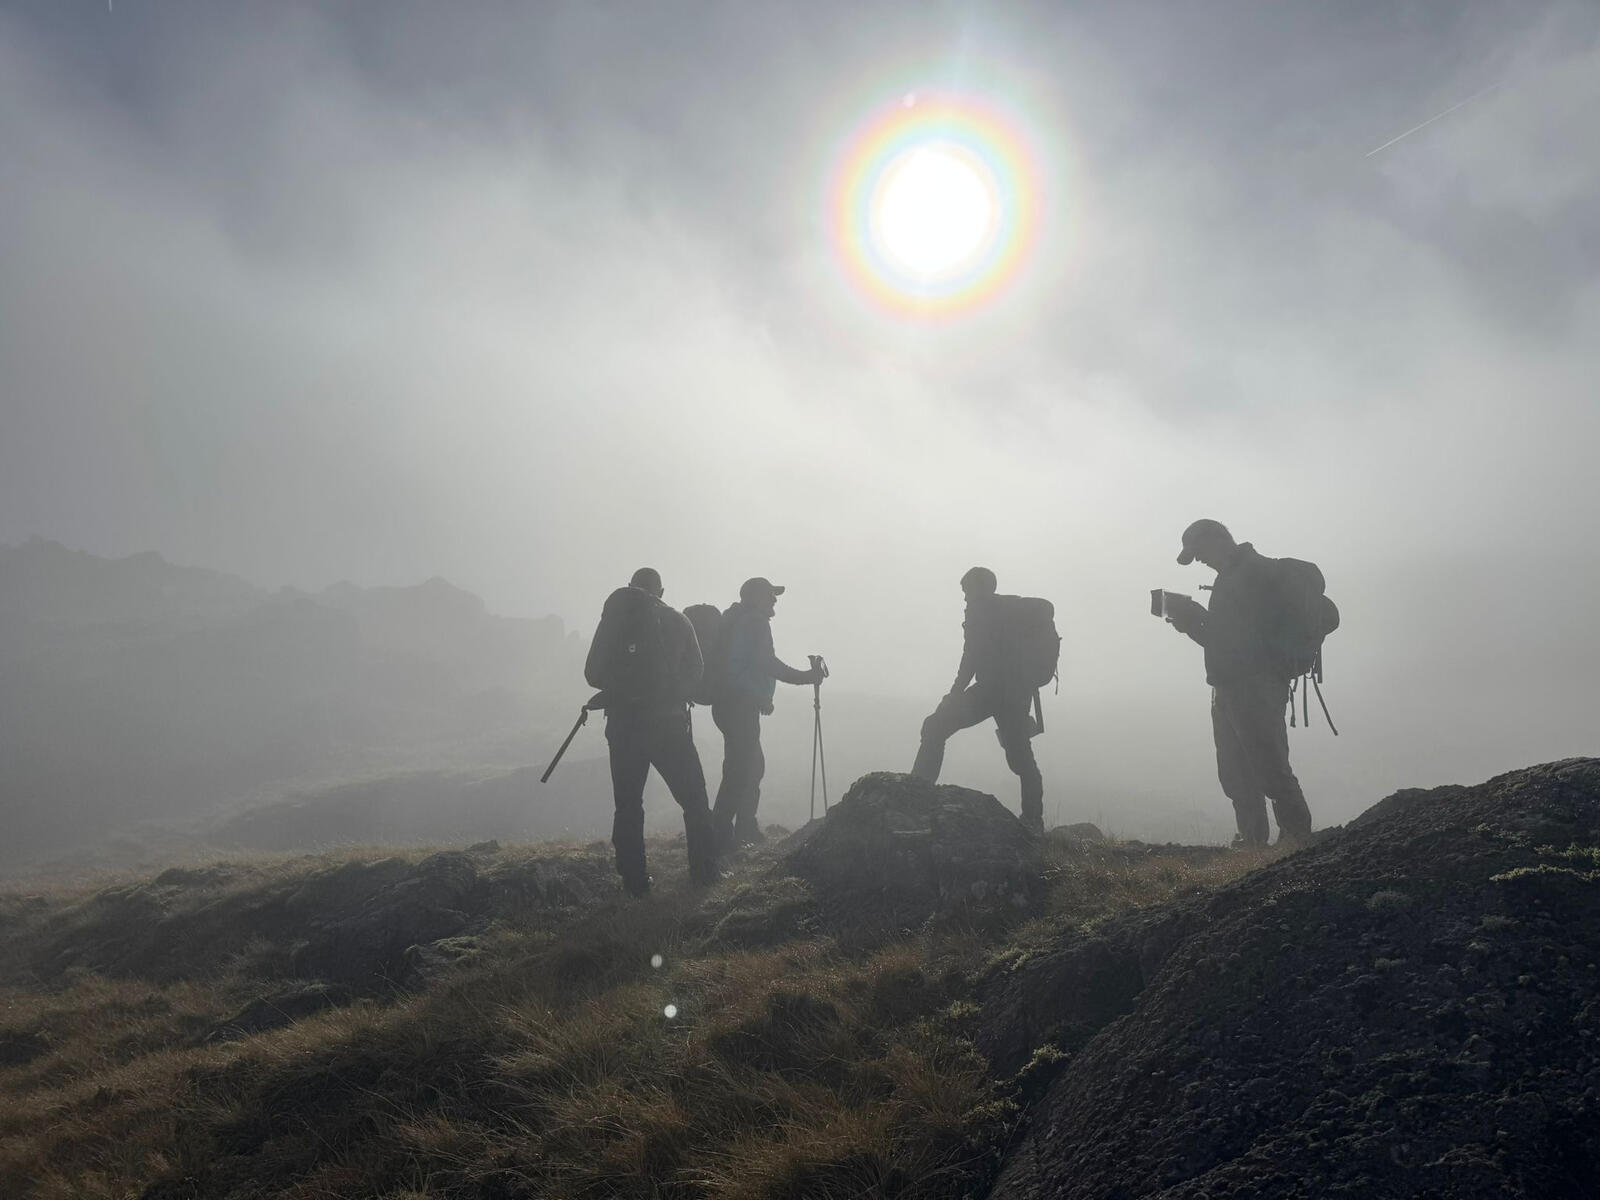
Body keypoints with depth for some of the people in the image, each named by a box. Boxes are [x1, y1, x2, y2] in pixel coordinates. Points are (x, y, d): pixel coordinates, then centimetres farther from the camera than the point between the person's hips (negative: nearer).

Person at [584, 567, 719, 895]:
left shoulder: (613, 620, 1)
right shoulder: (678, 622, 2)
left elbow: (593, 675, 1)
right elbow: (695, 674, 3)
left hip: (624, 725, 1)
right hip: (669, 723, -1)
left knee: (628, 806, 10)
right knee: (694, 800, 12)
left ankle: (634, 881, 9)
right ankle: (705, 871, 12)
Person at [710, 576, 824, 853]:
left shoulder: (736, 619, 21)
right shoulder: (755, 621, -9)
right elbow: (766, 662, -18)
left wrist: (762, 698, 26)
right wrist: (805, 677, -11)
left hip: (728, 703, 11)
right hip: (740, 704, -10)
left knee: (752, 765, 19)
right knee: (740, 770, -9)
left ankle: (746, 830, 27)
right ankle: (720, 836, -8)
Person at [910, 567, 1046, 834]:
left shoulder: (979, 611, -1)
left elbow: (972, 658, -11)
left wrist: (954, 694, -7)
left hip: (991, 689, -7)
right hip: (1019, 691, 8)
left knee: (935, 727, -4)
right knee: (1021, 757, 14)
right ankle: (1033, 822, 12)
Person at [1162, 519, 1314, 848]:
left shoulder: (1257, 571, -8)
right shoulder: (1230, 577, 21)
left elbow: (1245, 635, -17)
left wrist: (1196, 618, -10)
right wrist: (1191, 622, 11)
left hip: (1256, 687, -10)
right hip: (1229, 688, 10)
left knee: (1271, 769, -11)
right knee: (1236, 775, 8)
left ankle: (1298, 836, -6)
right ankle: (1252, 842, 11)